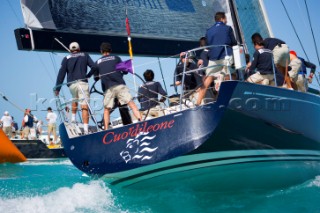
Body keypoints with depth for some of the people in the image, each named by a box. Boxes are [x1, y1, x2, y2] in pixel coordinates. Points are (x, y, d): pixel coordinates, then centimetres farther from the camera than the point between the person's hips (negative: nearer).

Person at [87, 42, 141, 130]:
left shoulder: (97, 62, 18)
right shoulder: (116, 58, 13)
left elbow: (95, 77, 19)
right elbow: (125, 71, 10)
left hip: (107, 88, 2)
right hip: (119, 85, -1)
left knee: (106, 109, 11)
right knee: (131, 103, -4)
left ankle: (106, 130, 3)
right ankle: (141, 121, -18)